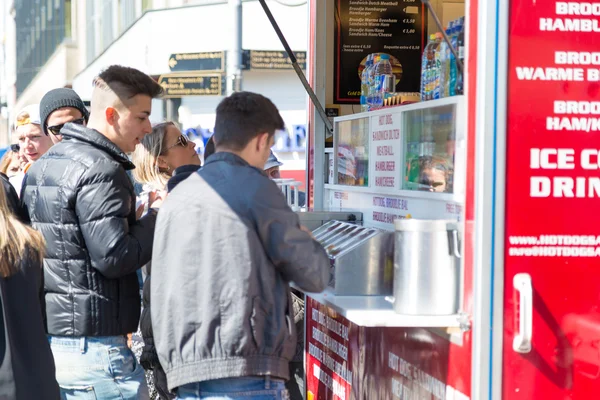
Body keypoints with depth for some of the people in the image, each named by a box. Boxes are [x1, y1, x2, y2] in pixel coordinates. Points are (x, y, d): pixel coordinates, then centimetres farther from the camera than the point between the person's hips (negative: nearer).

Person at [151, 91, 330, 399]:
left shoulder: (175, 198, 15)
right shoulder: (256, 189, -5)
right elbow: (314, 276, 0)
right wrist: (304, 240, 19)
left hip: (185, 375, 7)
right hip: (248, 373, -6)